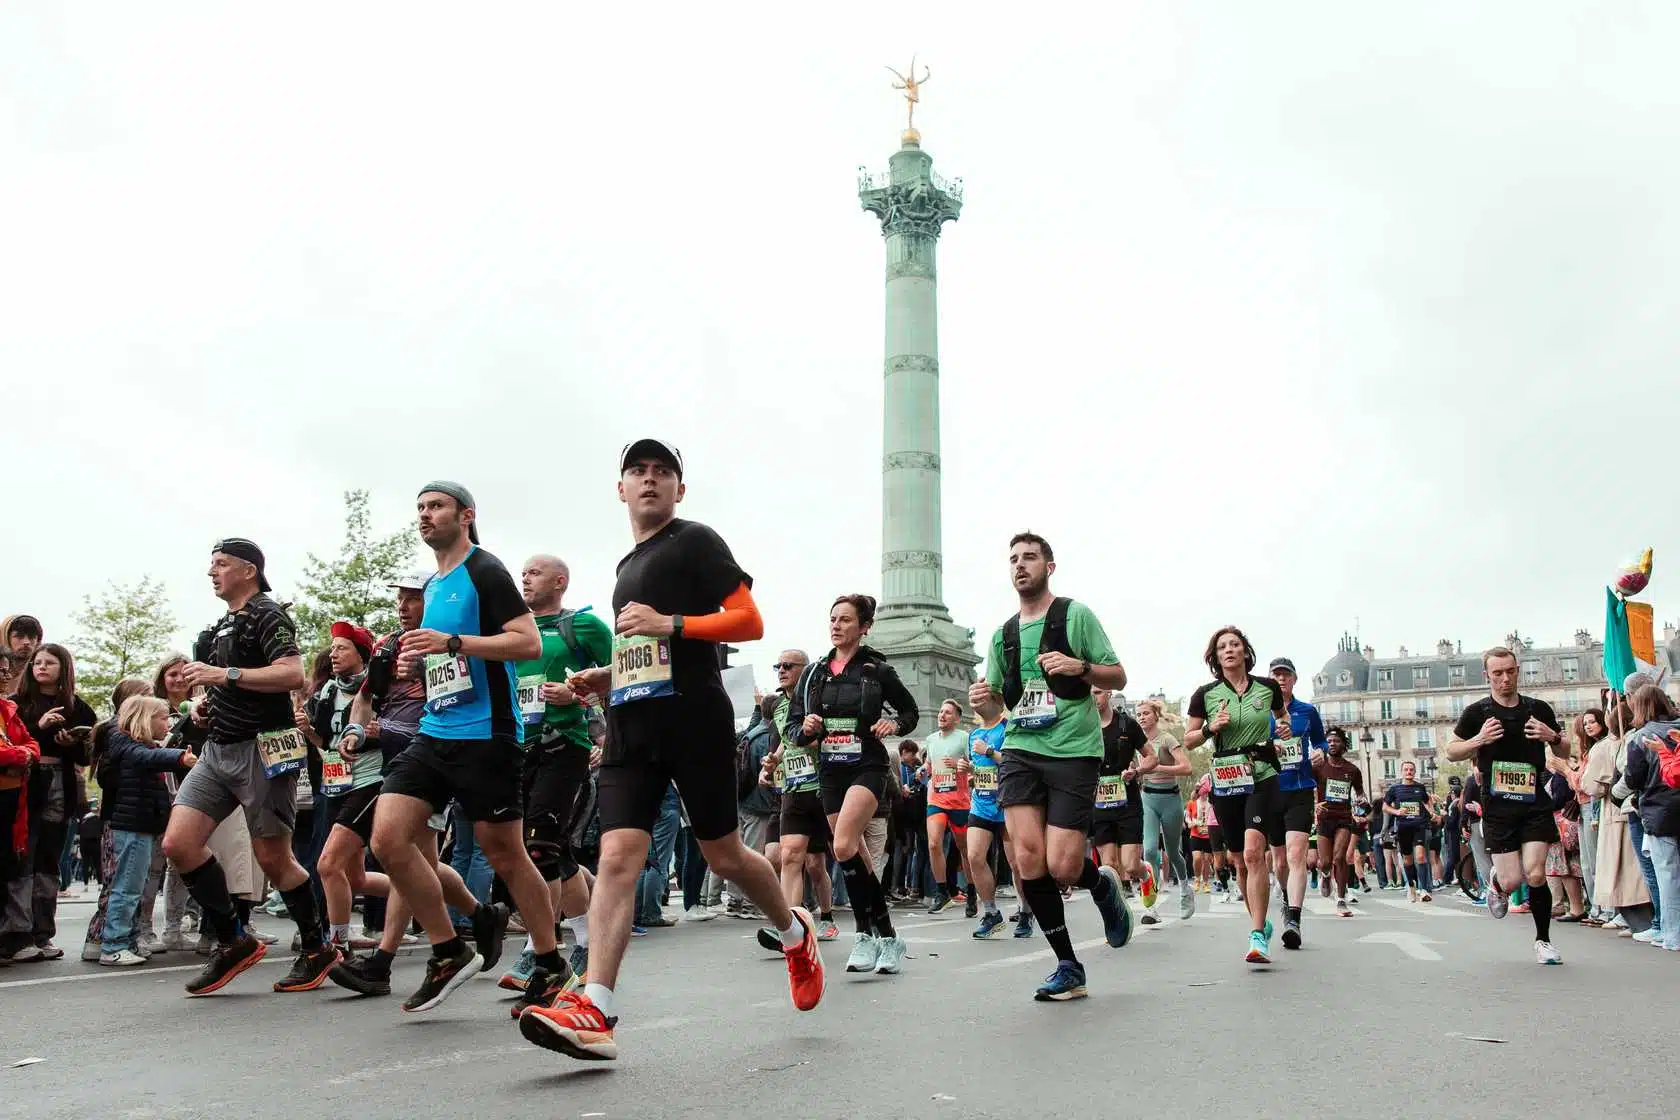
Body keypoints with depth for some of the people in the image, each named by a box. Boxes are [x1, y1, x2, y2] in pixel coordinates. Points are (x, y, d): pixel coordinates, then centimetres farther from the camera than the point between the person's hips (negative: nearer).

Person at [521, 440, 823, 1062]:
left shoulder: (696, 542, 0)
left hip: (695, 720, -6)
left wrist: (667, 623, -18)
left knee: (722, 855, 5)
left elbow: (750, 622, -9)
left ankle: (795, 932, 32)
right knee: (617, 855, -10)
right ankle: (595, 1013, -16)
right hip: (632, 727, 6)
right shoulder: (628, 566, 23)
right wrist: (606, 679, 13)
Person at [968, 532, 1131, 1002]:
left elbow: (1119, 677, 3)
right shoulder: (1003, 634, 16)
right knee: (1028, 857, -11)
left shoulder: (1075, 615, 2)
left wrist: (1080, 667, -17)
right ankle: (1068, 967, 3)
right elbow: (994, 710, 20)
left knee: (1062, 867, -12)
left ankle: (1102, 884, 26)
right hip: (1021, 751, 4)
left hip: (1073, 751, -4)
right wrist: (983, 703, -4)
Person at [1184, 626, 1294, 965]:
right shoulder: (1206, 694, 1)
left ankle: (1257, 937, -17)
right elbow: (1189, 740, 7)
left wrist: (1286, 729, 1)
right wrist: (1211, 728, -11)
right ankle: (1261, 922, 32)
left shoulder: (1267, 687, 3)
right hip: (1226, 781, 2)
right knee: (1241, 861, 10)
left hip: (1262, 776, -2)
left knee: (1253, 851, -19)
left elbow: (1283, 716, 23)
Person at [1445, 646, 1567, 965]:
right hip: (1498, 807, -1)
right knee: (1512, 881, -6)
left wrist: (1553, 737, -6)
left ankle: (1543, 941, 11)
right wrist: (1478, 740, -12)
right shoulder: (1477, 712, 1)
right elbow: (1451, 751, 7)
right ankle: (1496, 884, 33)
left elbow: (1564, 752, 18)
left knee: (1535, 875, -10)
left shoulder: (1538, 709, 7)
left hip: (1535, 804, 1)